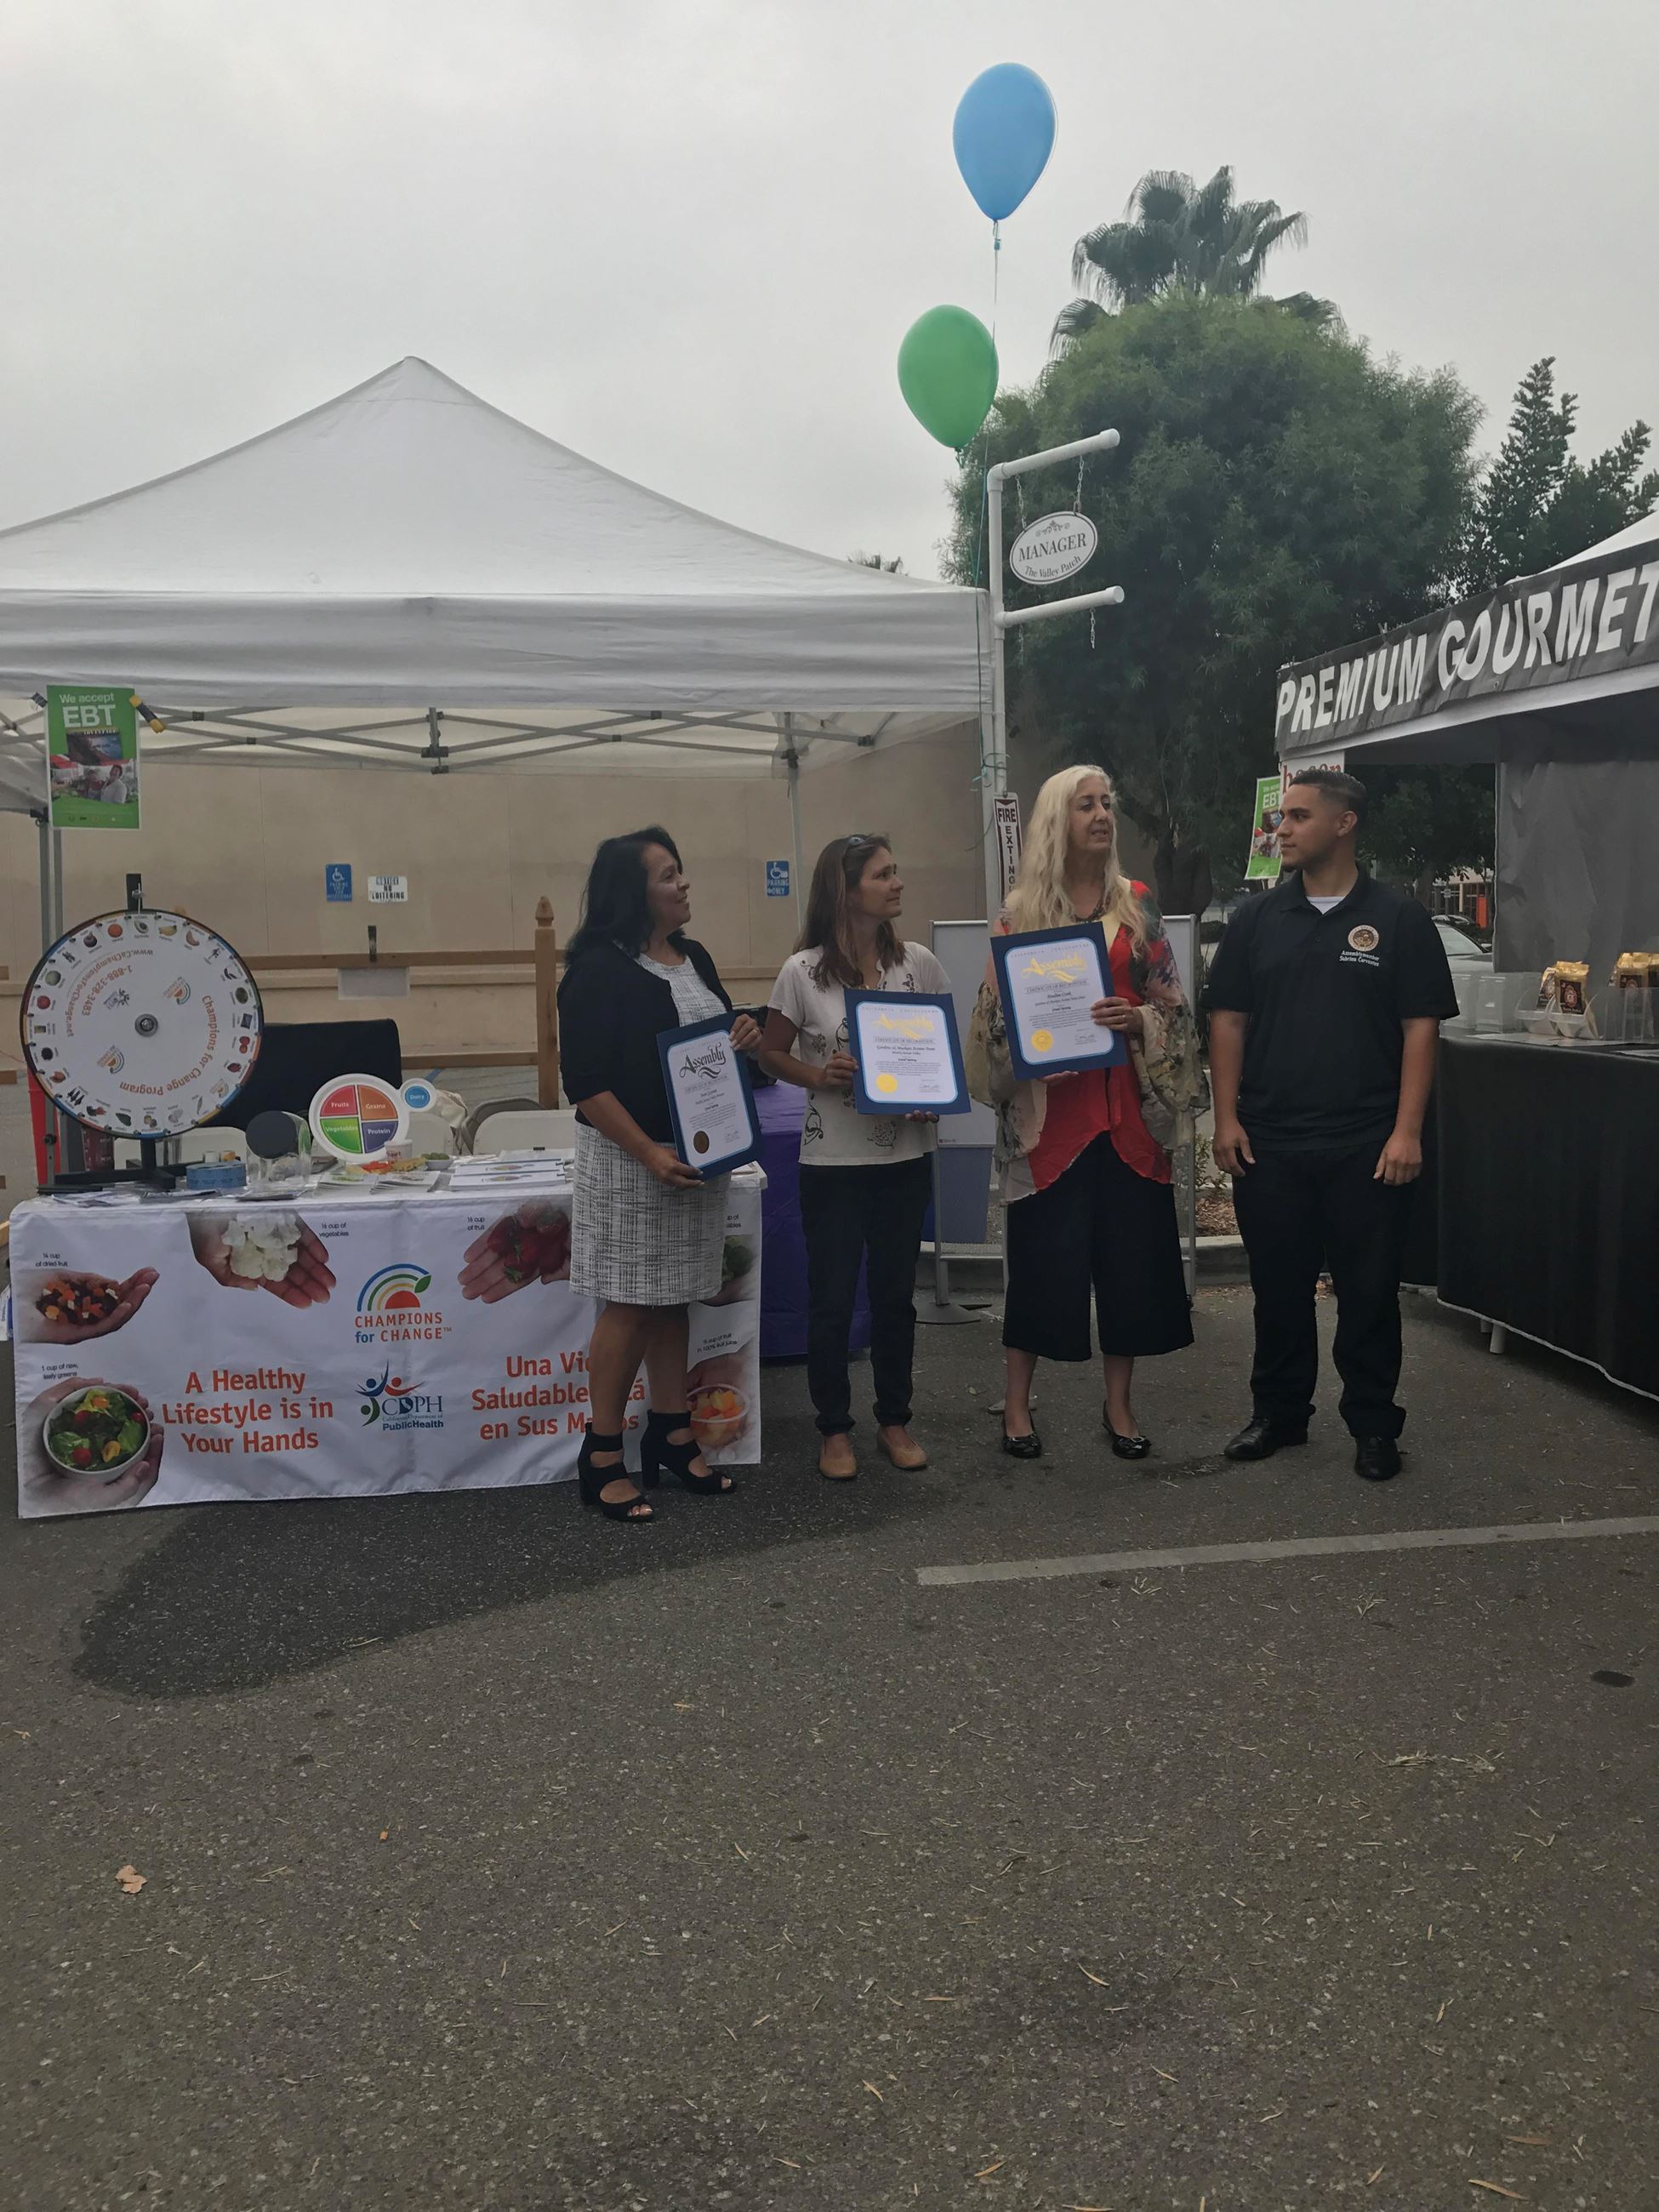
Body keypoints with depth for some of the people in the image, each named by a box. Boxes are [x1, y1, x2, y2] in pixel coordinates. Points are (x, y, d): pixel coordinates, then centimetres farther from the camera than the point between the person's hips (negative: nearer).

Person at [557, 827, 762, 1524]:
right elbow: (586, 1081, -18)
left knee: (673, 1299, 15)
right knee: (629, 1305, -2)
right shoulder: (598, 969, -14)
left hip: (698, 1153, 7)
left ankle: (670, 1433, 27)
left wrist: (745, 1038, -2)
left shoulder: (694, 958, 10)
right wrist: (650, 1154, -23)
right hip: (631, 1157, -7)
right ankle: (601, 1457, 9)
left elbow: (720, 1040, 22)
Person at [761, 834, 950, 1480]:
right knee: (831, 1300, 5)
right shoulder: (803, 972, -8)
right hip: (833, 1160, -3)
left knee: (895, 1294, 13)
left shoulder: (919, 963, 0)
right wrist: (818, 1076, -18)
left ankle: (894, 1421, 30)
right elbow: (773, 1055, 2)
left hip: (905, 1156, 3)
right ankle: (834, 1429, 22)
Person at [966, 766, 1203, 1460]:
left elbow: (1171, 1003, 6)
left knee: (1131, 1252, 5)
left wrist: (1137, 1020, -13)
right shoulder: (1022, 910, 1)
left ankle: (1118, 1404, 20)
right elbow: (998, 1012, 2)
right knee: (1044, 1255, 1)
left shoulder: (1137, 904, 7)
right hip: (1050, 1106, -2)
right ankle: (1016, 1403, 16)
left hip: (1128, 1103, 2)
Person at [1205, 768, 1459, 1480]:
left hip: (1367, 1145, -2)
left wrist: (1407, 1130, -9)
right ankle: (1278, 1412, 25)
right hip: (1269, 1142, 2)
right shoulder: (1256, 919, 7)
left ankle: (1373, 1425, 18)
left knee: (1368, 1290, 5)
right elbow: (1228, 1021, 7)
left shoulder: (1399, 919, 0)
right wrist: (1227, 1118, -1)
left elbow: (1421, 1028, -3)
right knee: (1278, 1285, 11)